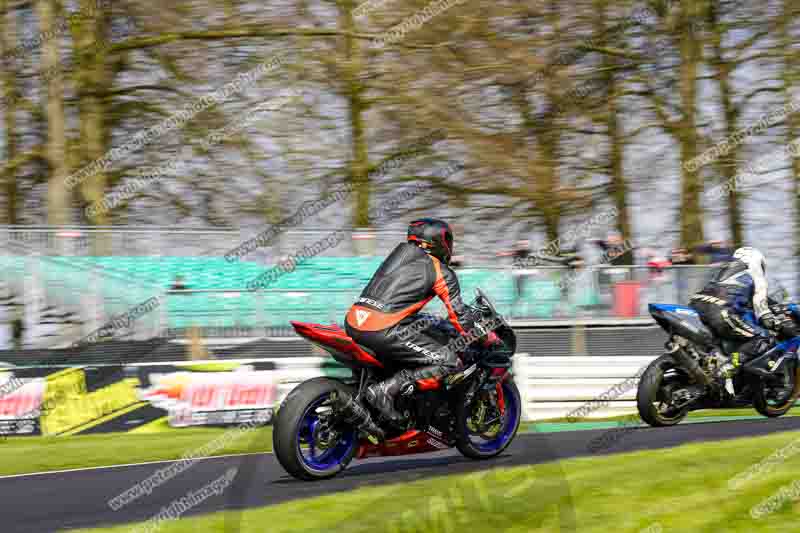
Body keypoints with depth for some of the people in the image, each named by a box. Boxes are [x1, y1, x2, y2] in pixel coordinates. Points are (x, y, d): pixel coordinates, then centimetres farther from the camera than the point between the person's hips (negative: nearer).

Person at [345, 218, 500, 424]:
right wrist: (487, 337, 19)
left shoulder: (400, 251, 25)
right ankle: (386, 390, -17)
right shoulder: (441, 272, 6)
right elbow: (460, 314, 4)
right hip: (384, 330, -8)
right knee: (448, 361, -5)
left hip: (353, 324, 8)